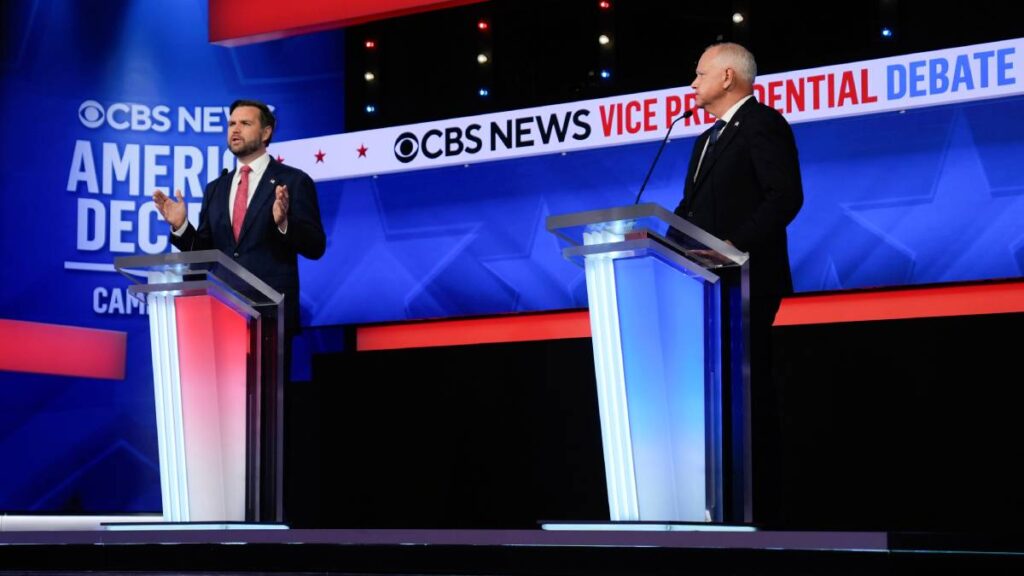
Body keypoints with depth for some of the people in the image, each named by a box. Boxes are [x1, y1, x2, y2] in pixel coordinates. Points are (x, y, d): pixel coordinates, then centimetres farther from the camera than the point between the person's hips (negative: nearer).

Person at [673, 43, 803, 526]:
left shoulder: (762, 124, -5)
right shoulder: (708, 139, 24)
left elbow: (785, 196, -17)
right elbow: (691, 207, 21)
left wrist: (737, 245, -24)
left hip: (748, 281, -9)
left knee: (750, 388, -7)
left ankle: (763, 507, -3)